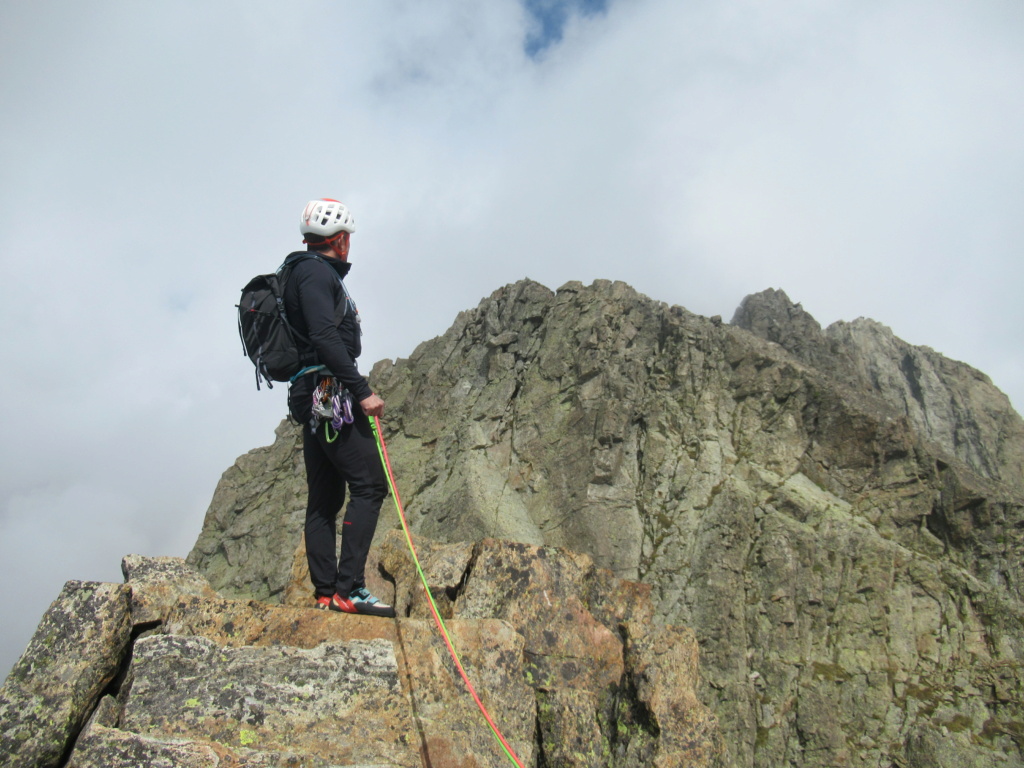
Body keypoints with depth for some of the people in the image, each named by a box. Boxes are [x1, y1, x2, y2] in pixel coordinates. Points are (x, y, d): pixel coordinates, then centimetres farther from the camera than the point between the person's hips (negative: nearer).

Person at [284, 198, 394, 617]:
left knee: (324, 498, 9)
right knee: (369, 485, -11)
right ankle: (349, 588, -13)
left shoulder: (307, 272, 24)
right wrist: (362, 390, -21)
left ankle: (326, 593, 12)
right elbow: (325, 337, -20)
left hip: (314, 400, 11)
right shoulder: (317, 272, -7)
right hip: (331, 395, -11)